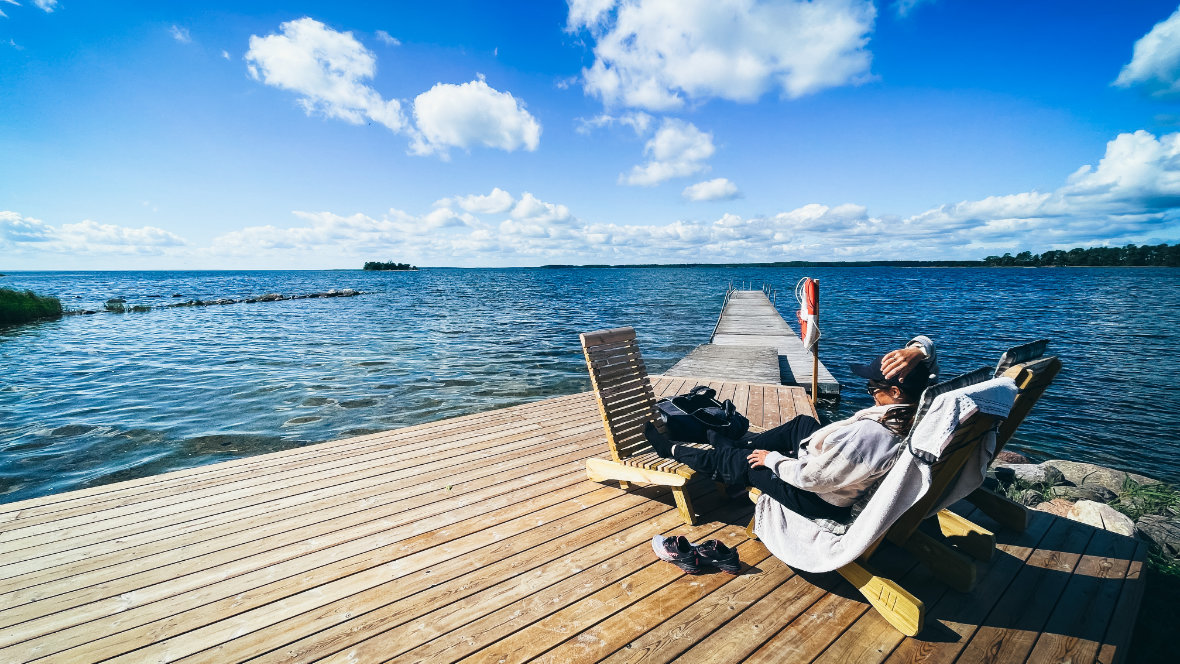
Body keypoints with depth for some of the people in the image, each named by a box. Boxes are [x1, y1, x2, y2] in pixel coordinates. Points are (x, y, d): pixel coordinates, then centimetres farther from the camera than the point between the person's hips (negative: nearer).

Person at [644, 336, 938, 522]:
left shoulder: (870, 434, -41)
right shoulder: (917, 409, -16)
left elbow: (810, 477, -32)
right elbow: (925, 344, -3)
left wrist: (772, 458, -14)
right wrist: (917, 351, -26)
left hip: (822, 501, -8)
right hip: (862, 485, 8)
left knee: (739, 462, 7)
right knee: (802, 423, 26)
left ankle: (672, 449, 32)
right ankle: (737, 444, 45)